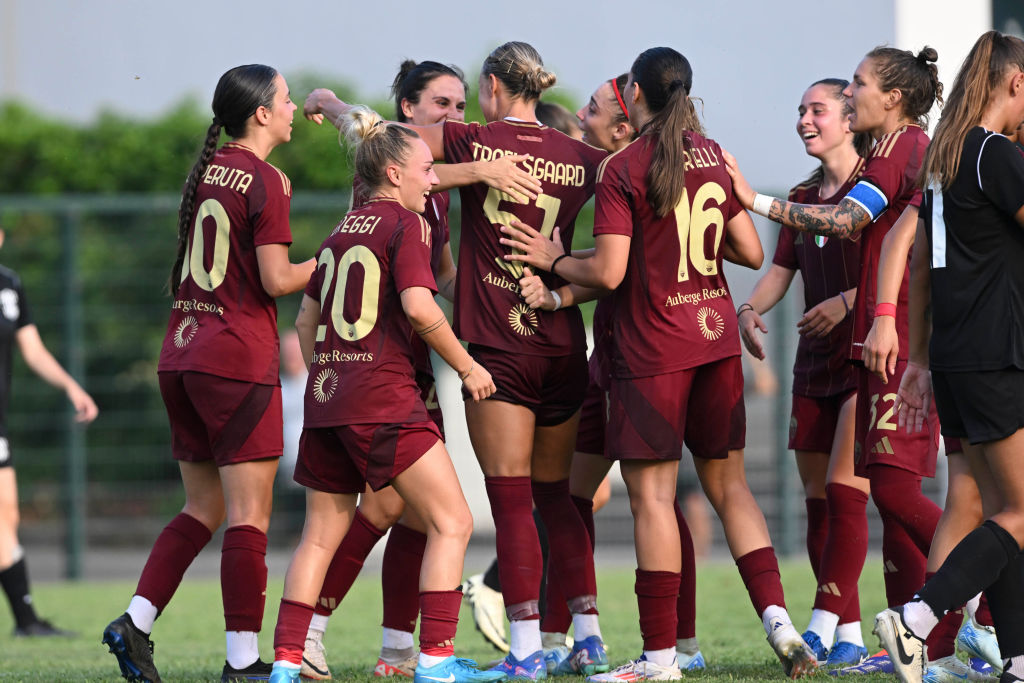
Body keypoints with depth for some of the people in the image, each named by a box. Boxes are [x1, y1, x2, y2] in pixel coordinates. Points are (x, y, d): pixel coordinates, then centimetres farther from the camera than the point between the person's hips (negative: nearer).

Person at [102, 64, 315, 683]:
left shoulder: (207, 170, 13)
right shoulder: (264, 183, -10)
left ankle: (136, 621, 3)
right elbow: (276, 281, -13)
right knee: (250, 516, -4)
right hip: (239, 359, -8)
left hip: (182, 354, 8)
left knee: (203, 509, 15)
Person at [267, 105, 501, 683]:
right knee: (452, 521, -2)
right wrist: (467, 366, -7)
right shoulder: (405, 223, -5)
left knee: (322, 534, 13)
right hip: (383, 395, -8)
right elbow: (418, 307, -18)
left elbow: (306, 320, 21)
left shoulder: (341, 232, 17)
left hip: (327, 395, 8)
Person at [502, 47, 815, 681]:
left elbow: (609, 272, -15)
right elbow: (752, 252, 9)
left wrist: (554, 260, 2)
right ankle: (777, 617, 2)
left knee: (652, 494, -3)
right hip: (716, 337, 6)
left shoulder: (623, 170, -10)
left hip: (652, 348, -6)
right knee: (728, 483, 14)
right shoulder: (712, 156, 8)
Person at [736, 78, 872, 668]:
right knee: (818, 500, 4)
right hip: (815, 364, 8)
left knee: (844, 488, -14)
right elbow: (781, 270, 13)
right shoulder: (802, 198, 16)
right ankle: (849, 636, 8)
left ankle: (824, 626, -14)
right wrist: (750, 309, -6)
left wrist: (848, 300, -23)